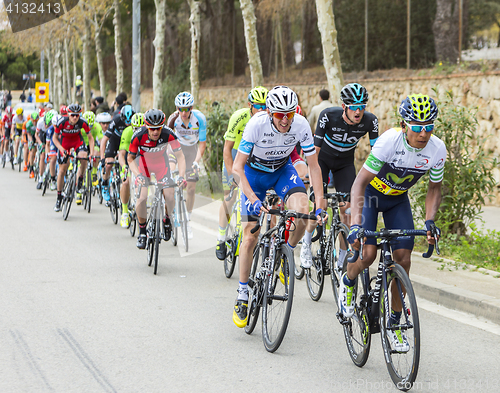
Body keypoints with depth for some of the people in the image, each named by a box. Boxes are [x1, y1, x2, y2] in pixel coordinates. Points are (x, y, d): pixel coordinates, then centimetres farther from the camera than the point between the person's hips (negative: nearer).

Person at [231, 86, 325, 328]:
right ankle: (242, 295, 8)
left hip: (283, 170, 2)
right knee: (250, 236, -6)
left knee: (302, 212, -28)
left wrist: (320, 205, -23)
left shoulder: (301, 125, -25)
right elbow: (237, 167, -29)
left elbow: (314, 166, -16)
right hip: (254, 173, -1)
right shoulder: (257, 124, -32)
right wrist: (254, 200, -40)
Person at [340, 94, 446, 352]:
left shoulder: (437, 149, -22)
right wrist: (355, 224, -42)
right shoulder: (389, 141, -34)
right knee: (368, 254, -19)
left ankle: (394, 323, 7)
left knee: (403, 259, -8)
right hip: (370, 193, -3)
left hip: (398, 200, 3)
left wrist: (429, 221, -21)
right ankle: (347, 283, 17)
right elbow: (360, 182, -32)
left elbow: (434, 188, -5)